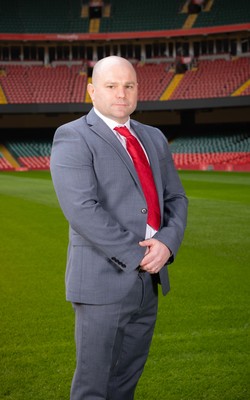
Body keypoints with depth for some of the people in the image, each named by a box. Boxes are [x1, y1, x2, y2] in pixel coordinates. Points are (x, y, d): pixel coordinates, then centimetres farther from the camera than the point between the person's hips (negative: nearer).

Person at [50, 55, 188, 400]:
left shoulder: (154, 138, 15)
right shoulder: (72, 138, -7)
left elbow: (176, 198, 13)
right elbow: (82, 209, -17)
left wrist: (167, 242, -8)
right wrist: (137, 255, -16)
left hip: (149, 280, 6)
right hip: (105, 280, -6)